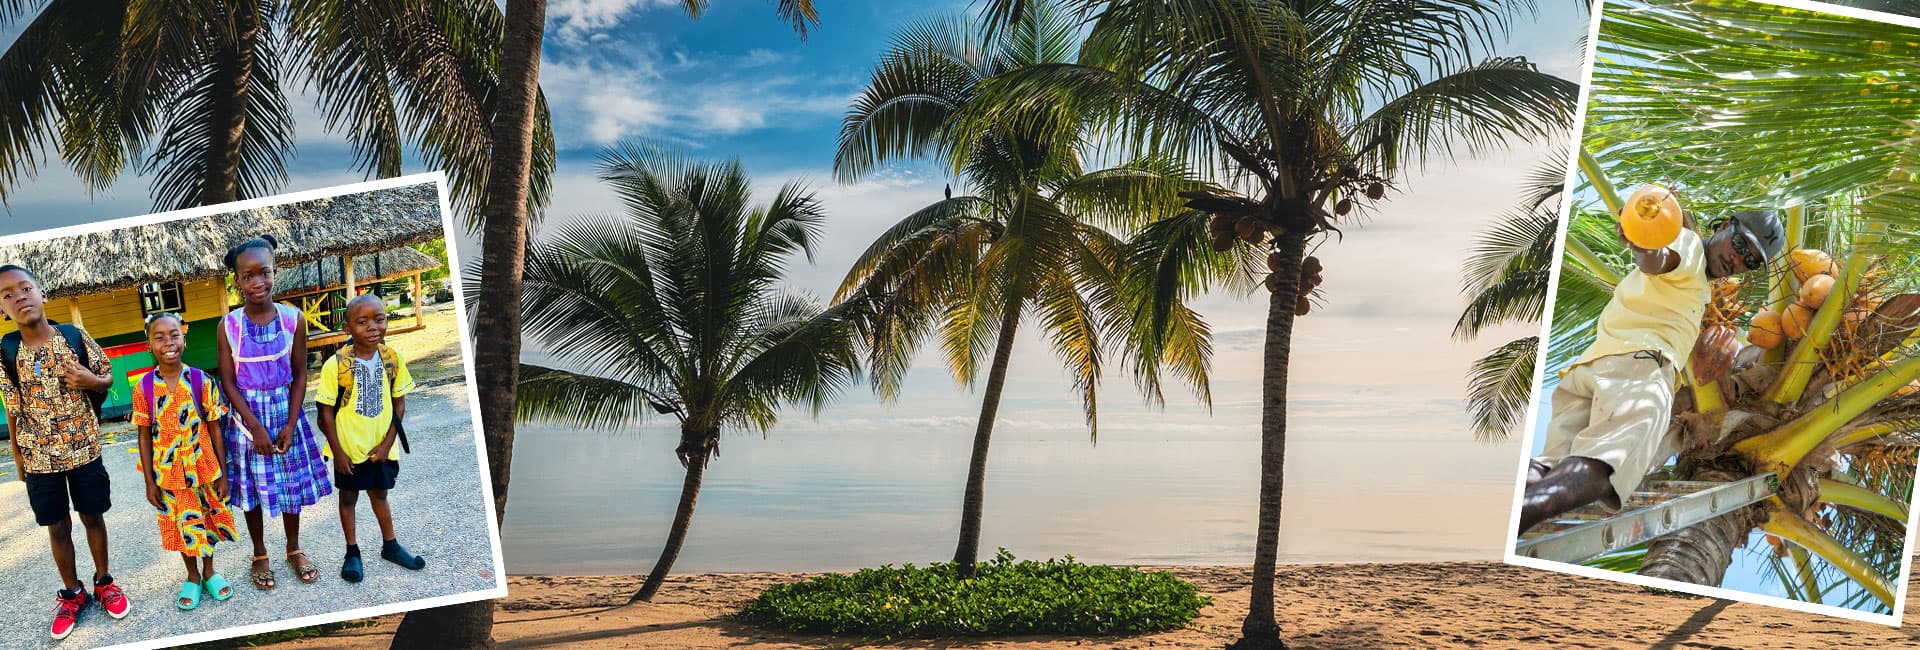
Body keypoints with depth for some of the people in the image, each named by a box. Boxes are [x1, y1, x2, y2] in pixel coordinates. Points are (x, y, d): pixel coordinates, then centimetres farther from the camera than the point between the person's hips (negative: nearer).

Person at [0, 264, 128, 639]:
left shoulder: (75, 336, -8)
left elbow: (108, 376, 4)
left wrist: (91, 380, -18)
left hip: (84, 448, 0)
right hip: (40, 456, 0)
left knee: (93, 517, 13)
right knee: (58, 527, 11)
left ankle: (103, 581, 31)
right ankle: (72, 593, 26)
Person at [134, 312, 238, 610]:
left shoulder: (201, 381, -10)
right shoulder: (143, 388, -9)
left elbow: (214, 429, -4)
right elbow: (145, 437, -2)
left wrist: (223, 473, -3)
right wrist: (150, 482, -1)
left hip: (203, 468, 0)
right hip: (168, 473, 0)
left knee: (207, 520, 14)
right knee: (181, 525, 13)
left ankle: (209, 572, 36)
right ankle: (192, 577, 34)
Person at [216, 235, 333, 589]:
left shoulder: (292, 318, -7)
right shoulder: (229, 325, -9)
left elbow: (299, 374, -2)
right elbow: (228, 381, -8)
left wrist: (290, 424, -10)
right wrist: (255, 427, -14)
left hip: (286, 413, 1)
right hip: (247, 417, -1)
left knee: (292, 482, 11)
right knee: (252, 487, 9)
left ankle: (294, 549, 30)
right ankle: (259, 556, 26)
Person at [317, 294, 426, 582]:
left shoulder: (392, 359, -9)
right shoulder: (336, 365, -18)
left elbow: (399, 404, -1)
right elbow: (326, 412, -12)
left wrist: (387, 444, -6)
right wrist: (338, 452, -12)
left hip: (381, 448, 3)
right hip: (349, 449, -2)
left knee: (379, 493, 20)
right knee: (348, 497, 14)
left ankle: (390, 546, 35)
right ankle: (352, 553, 28)